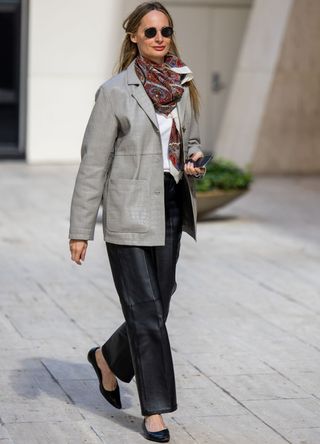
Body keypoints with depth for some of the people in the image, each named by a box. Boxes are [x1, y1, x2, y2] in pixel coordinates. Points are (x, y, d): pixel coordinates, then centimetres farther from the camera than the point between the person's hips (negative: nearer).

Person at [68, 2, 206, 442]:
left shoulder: (183, 86, 8)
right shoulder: (115, 91, -8)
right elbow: (93, 163, -8)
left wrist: (195, 160, -2)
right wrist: (80, 230, -10)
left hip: (171, 208, 6)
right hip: (130, 212, -6)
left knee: (156, 306, 11)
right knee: (147, 310, -3)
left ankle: (109, 358, 39)